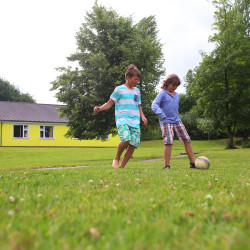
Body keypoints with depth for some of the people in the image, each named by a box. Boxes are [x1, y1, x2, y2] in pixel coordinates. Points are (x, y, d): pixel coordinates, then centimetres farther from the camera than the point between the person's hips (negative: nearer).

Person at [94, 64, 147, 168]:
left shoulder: (137, 91, 20)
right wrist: (100, 108, -13)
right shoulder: (119, 89, 4)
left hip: (135, 121, 5)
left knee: (133, 144, -7)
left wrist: (143, 116, 11)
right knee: (126, 139, -28)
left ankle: (122, 166, 6)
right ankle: (116, 159, -1)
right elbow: (110, 103, 5)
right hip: (122, 118, -5)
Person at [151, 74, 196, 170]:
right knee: (168, 142, -18)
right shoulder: (162, 93, -3)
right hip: (166, 122, -6)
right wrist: (161, 114, -30)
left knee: (187, 140, 2)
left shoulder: (176, 95, 17)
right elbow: (154, 105, -16)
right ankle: (167, 165, -8)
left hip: (177, 121, 7)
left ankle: (193, 163, 9)